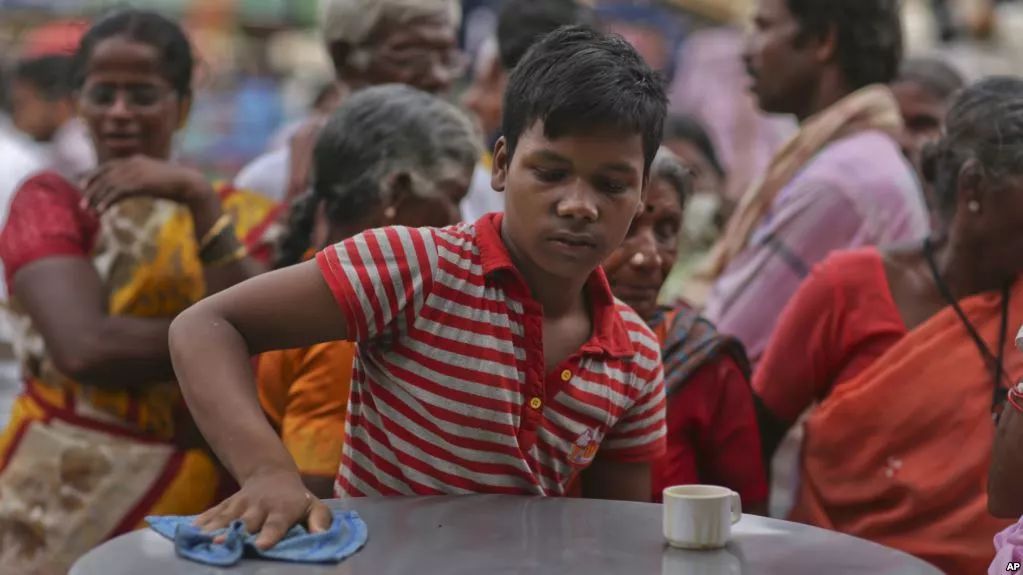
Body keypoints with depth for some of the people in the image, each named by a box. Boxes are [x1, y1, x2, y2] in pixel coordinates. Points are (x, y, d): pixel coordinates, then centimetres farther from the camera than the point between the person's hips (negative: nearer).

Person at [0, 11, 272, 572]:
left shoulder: (230, 214, 9)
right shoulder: (49, 200, -2)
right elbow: (85, 346, -18)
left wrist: (201, 202, -16)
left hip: (201, 503, 3)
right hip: (70, 498, -3)